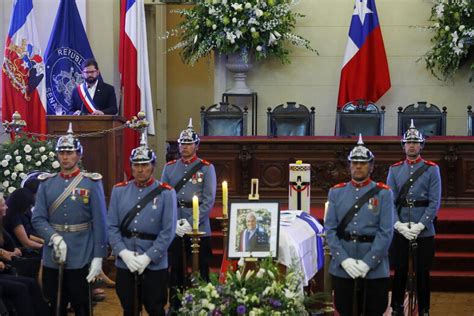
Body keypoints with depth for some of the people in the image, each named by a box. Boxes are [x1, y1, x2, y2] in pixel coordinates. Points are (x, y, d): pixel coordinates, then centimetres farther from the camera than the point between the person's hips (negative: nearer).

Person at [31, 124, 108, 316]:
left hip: (81, 259, -2)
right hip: (52, 259, 3)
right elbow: (38, 219, 0)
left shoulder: (92, 183, -2)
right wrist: (54, 238, -17)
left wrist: (98, 257, -8)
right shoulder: (46, 183, 6)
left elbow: (99, 223, -4)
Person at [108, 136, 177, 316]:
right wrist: (123, 252, -12)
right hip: (124, 264, 2)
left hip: (155, 265, -2)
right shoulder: (119, 191, 5)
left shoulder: (166, 193, -3)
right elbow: (112, 226, 2)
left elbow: (168, 232, -9)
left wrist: (148, 257, -16)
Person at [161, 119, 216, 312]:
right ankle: (175, 306, 20)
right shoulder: (169, 168, 8)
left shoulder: (206, 168, -1)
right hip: (174, 228, 3)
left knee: (201, 269, 2)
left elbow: (208, 200, -8)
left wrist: (190, 223, -16)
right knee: (175, 268, 9)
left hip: (199, 228, -3)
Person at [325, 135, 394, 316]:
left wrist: (367, 262, -15)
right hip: (342, 269, 2)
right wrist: (344, 260, -12)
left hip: (375, 270, -2)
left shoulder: (383, 193, 1)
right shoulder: (336, 192, 7)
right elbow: (330, 230, 1)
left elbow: (386, 232, -6)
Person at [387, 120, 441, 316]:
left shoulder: (431, 169, 1)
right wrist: (399, 224, -12)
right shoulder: (394, 170, 7)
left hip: (424, 231, -1)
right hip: (400, 230, 2)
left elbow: (435, 202, -5)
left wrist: (420, 225, -14)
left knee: (422, 273, 4)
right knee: (400, 271, 6)